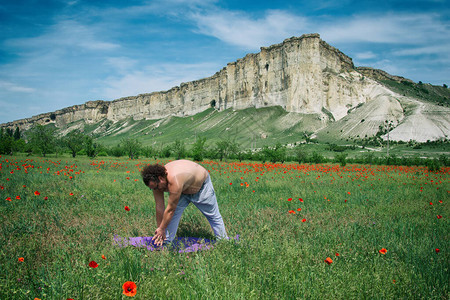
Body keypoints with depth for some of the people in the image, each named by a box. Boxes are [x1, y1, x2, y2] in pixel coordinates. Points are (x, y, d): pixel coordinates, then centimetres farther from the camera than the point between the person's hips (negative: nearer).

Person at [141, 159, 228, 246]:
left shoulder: (174, 181, -46)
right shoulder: (156, 181, -24)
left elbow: (170, 210, -37)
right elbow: (159, 208, -18)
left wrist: (162, 229, -26)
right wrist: (159, 229, -14)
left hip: (201, 184, -5)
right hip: (183, 190, 6)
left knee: (214, 216, 9)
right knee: (173, 214, -9)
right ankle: (166, 242, 2)